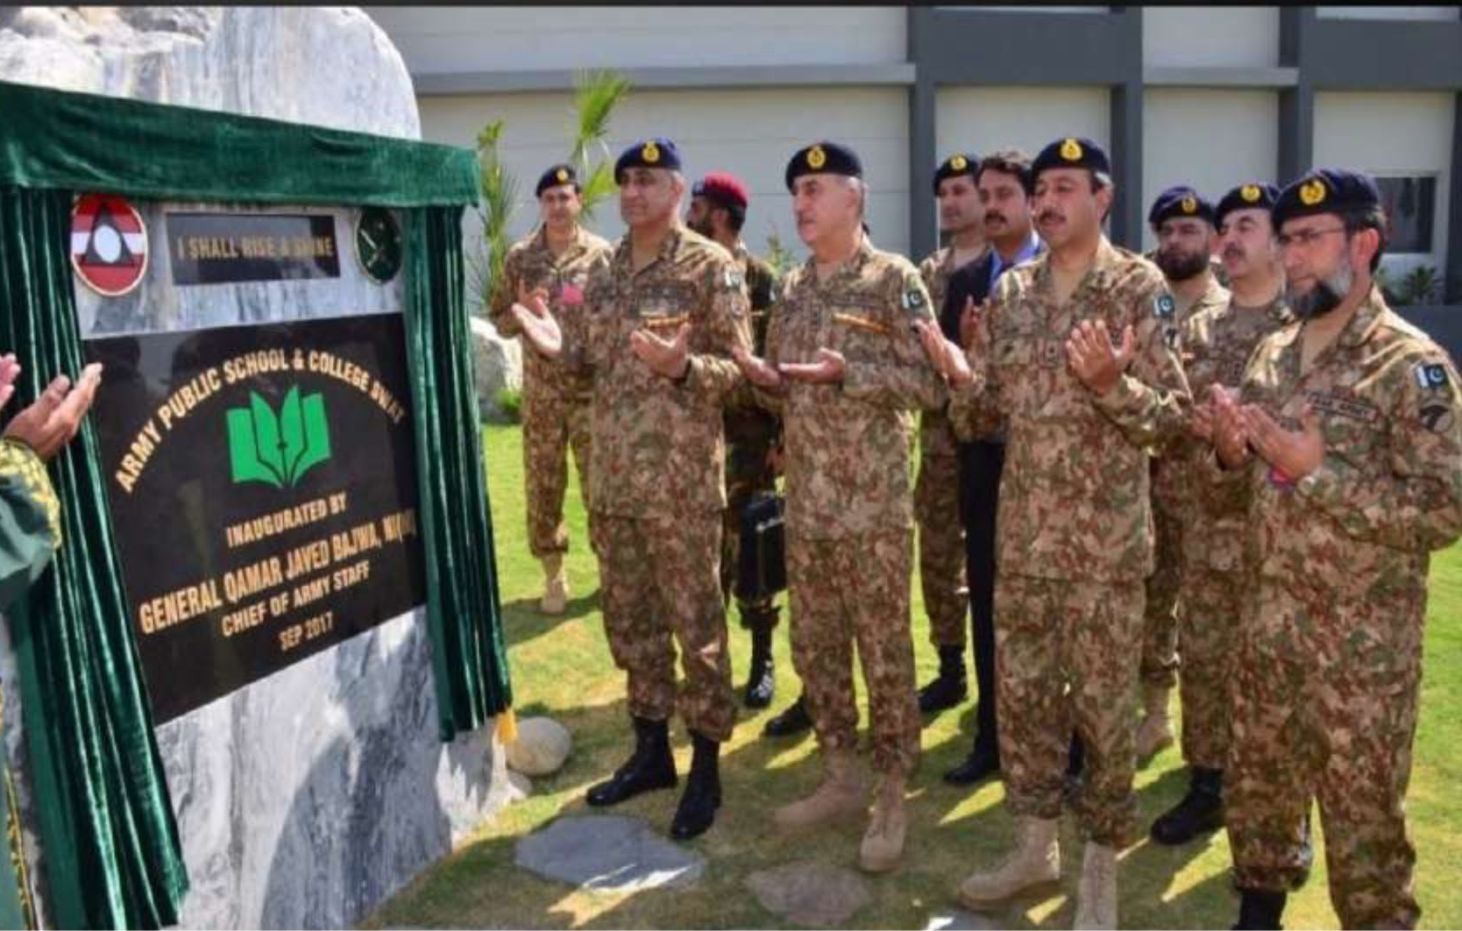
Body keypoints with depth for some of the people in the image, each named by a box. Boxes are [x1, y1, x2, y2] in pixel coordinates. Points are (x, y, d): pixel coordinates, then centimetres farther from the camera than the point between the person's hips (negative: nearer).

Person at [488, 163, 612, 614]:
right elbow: (499, 321, 8)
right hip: (541, 394, 1)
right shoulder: (519, 257, 4)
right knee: (542, 488, 7)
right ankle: (554, 576, 21)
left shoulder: (602, 253, 0)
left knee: (601, 485, 4)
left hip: (593, 389, -1)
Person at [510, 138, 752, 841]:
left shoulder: (712, 266, -7)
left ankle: (706, 768, 16)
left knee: (696, 623, 3)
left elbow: (738, 368, -9)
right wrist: (559, 347, 0)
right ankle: (650, 749, 30)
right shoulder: (604, 273, 13)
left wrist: (682, 366, -27)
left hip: (682, 481, -7)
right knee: (629, 618, 15)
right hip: (612, 476, 7)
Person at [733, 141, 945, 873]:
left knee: (884, 649, 3)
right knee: (814, 645, 13)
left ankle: (892, 799, 17)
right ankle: (840, 779, 29)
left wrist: (847, 371, -22)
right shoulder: (791, 290, 12)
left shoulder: (894, 279, -7)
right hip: (804, 503, 7)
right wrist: (760, 375, -6)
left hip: (873, 504, -6)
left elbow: (931, 383, -12)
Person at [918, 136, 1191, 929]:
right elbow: (984, 415, 8)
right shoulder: (1010, 292, 7)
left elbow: (1174, 418, -9)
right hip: (1022, 533, 5)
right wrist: (958, 374, -12)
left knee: (1102, 702, 6)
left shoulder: (1141, 287, -7)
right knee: (1020, 691, 13)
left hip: (1106, 540, -5)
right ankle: (1035, 843, 32)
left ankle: (1101, 863, 25)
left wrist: (1110, 383, -26)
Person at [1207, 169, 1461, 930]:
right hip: (1267, 626, 6)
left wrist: (1316, 471, -24)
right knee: (1255, 787, 19)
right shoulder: (1270, 357, 7)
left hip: (1362, 644, -6)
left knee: (1362, 816, 8)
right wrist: (1232, 454, -8)